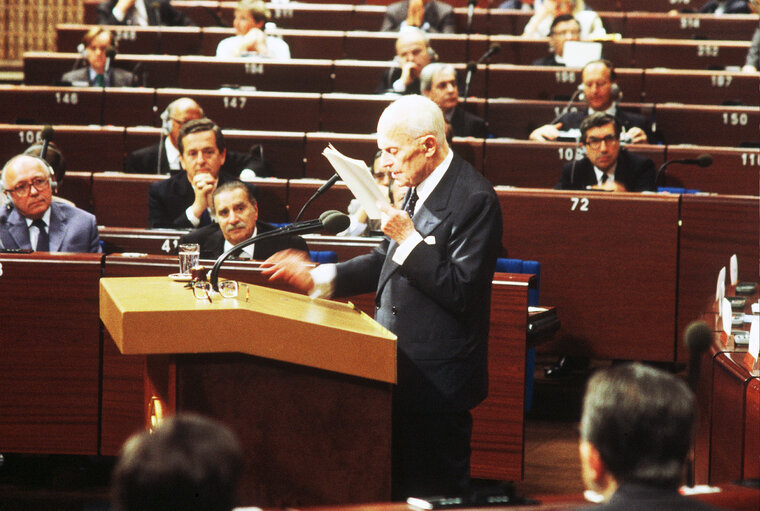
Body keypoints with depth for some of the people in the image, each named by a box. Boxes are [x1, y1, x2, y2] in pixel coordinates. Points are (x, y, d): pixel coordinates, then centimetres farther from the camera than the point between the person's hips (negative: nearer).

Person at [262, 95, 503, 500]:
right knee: (395, 487, 15)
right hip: (402, 368, 9)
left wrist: (408, 238, -22)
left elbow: (462, 291, -23)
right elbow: (386, 263, 20)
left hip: (437, 380, -9)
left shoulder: (474, 200, -18)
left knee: (432, 494, -2)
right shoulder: (418, 190, 11)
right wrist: (318, 279, 11)